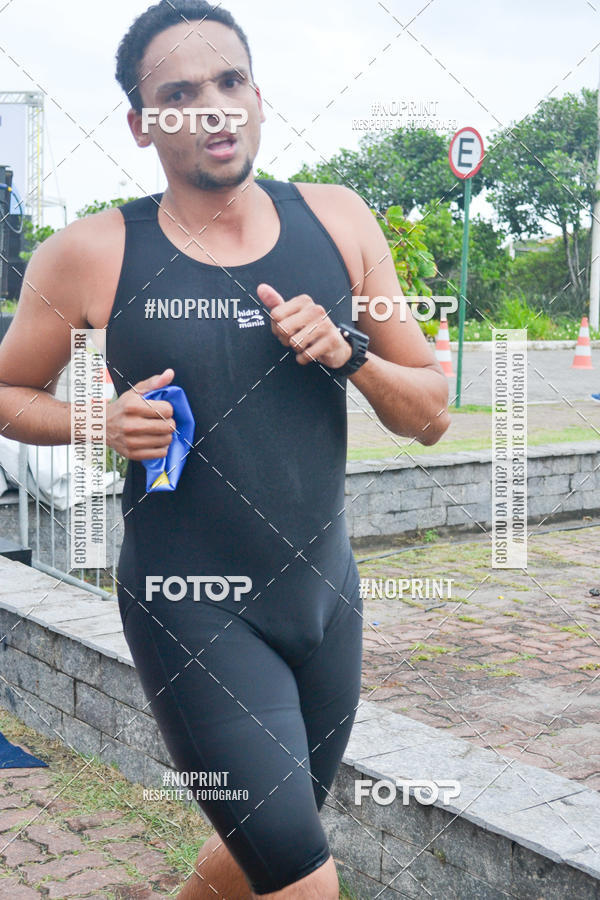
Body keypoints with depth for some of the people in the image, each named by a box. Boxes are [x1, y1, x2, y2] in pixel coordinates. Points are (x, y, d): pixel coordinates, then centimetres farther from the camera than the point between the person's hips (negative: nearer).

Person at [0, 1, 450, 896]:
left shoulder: (336, 221, 0)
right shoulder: (90, 256, -9)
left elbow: (431, 414, 4)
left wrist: (349, 353, -15)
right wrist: (99, 425, -15)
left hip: (325, 595, 5)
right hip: (192, 616, -4)